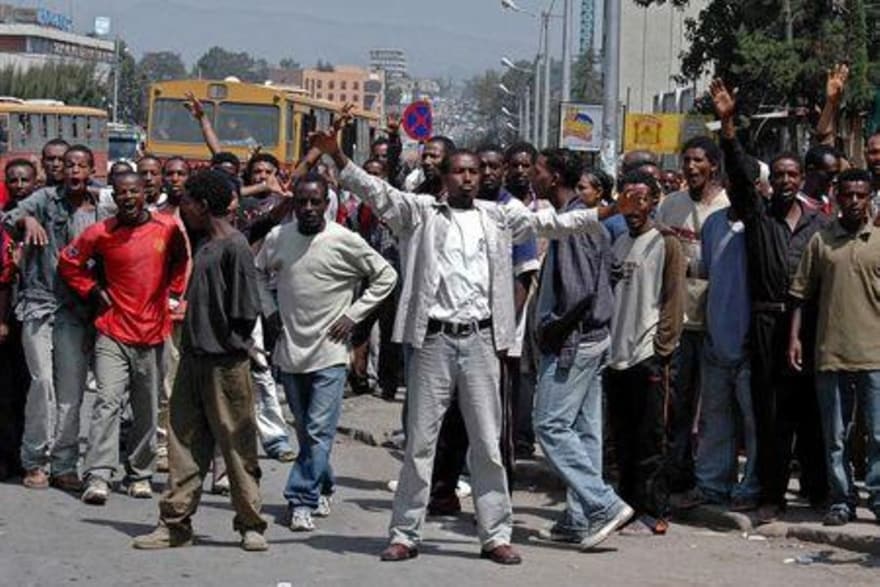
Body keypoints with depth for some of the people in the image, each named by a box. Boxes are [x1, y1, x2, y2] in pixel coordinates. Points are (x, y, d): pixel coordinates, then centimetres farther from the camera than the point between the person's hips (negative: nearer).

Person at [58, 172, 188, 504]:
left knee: (146, 409, 9)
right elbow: (68, 263, 10)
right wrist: (93, 291, 3)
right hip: (113, 332, -2)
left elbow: (181, 261, 19)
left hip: (152, 331, 2)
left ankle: (140, 474, 20)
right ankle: (98, 476, -16)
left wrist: (173, 289, 8)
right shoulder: (101, 233, -2)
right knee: (108, 401, -12)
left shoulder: (168, 229, 0)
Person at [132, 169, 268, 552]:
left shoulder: (234, 247, -13)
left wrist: (228, 342, -8)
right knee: (184, 442, 8)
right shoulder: (203, 243, 12)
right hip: (193, 357, 8)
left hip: (225, 362, -8)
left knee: (237, 445, 1)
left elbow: (246, 310, -14)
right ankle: (175, 523, 12)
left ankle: (250, 524, 10)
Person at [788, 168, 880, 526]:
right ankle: (842, 501, 17)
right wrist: (794, 337, 1)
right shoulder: (821, 241, 7)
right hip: (830, 354, 1)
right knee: (835, 436, 8)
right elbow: (801, 294, 9)